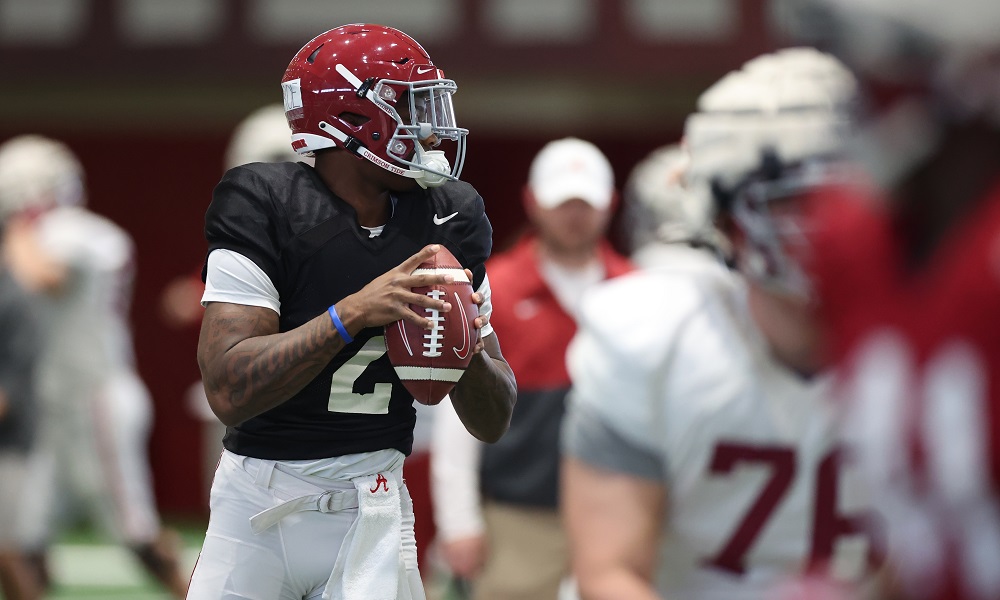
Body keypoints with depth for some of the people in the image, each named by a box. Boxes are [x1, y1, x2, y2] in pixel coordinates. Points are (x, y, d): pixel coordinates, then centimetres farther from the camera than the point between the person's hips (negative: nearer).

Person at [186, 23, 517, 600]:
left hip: (368, 508, 2)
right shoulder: (265, 205, -12)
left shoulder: (449, 219, 1)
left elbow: (493, 424, 4)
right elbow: (229, 389, -23)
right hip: (253, 503, -2)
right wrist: (353, 313, -30)